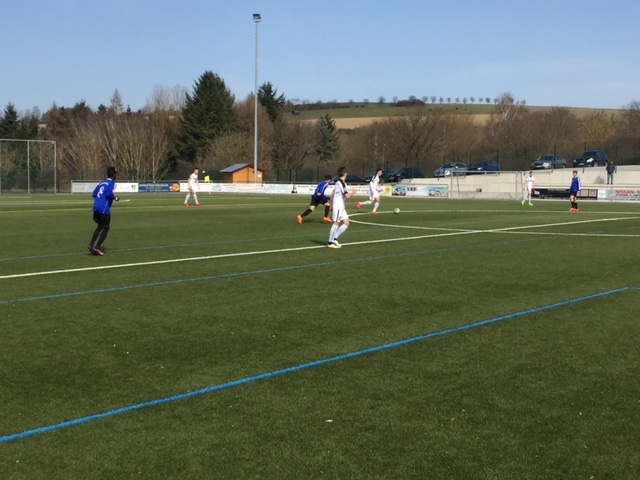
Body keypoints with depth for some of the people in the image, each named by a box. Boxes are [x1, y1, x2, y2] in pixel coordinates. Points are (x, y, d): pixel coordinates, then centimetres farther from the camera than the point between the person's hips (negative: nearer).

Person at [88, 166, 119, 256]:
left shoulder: (101, 183, 17)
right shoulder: (112, 183, -5)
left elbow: (93, 194, 15)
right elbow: (110, 193, -21)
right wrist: (115, 198, -3)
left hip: (96, 208, 7)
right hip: (104, 209, -7)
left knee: (100, 227, 20)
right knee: (106, 228, 4)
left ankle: (91, 245, 9)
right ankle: (97, 247, -3)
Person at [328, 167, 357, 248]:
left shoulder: (337, 183, 15)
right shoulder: (342, 183, -14)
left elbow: (332, 195, 20)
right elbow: (347, 196, -18)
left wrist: (332, 205, 26)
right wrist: (352, 192, 2)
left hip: (341, 206, 10)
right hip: (339, 206, -10)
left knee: (346, 223, 8)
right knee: (336, 223, -7)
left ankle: (334, 238, 7)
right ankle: (330, 242, -3)